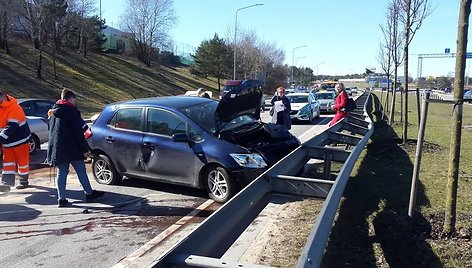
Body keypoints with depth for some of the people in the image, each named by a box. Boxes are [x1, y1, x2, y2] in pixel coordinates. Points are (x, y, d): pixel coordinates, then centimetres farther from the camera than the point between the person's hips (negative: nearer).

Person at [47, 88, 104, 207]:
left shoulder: (54, 112, 16)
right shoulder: (71, 110, -10)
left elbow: (52, 130, 21)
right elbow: (78, 131, -14)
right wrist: (85, 148, -11)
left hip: (56, 147, 7)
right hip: (71, 147, -7)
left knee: (61, 172, 9)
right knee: (81, 170, 3)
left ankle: (61, 198, 9)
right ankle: (89, 193, 12)